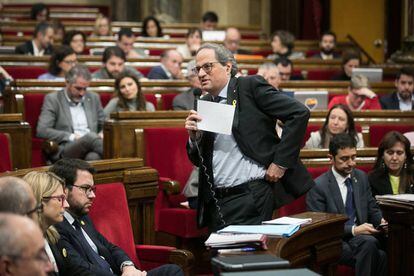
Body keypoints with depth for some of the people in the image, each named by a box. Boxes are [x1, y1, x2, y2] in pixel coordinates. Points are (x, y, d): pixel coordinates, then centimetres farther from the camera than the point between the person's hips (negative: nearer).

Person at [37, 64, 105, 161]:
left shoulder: (93, 98, 20)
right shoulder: (52, 99, 6)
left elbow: (104, 125, 28)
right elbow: (42, 131, -4)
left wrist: (103, 134, 3)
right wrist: (72, 137, -12)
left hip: (90, 149, 3)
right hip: (64, 151, -3)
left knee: (93, 157, -38)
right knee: (89, 137, -37)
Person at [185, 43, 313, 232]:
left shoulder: (250, 86, -4)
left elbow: (299, 113, -10)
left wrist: (281, 162, -12)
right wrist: (194, 137, -5)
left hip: (252, 197, -6)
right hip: (215, 200, 6)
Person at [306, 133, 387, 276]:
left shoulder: (361, 177, 14)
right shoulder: (318, 186, -5)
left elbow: (372, 209, 20)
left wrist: (381, 221, -4)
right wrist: (353, 230, -19)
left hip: (361, 237, 4)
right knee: (369, 243, -35)